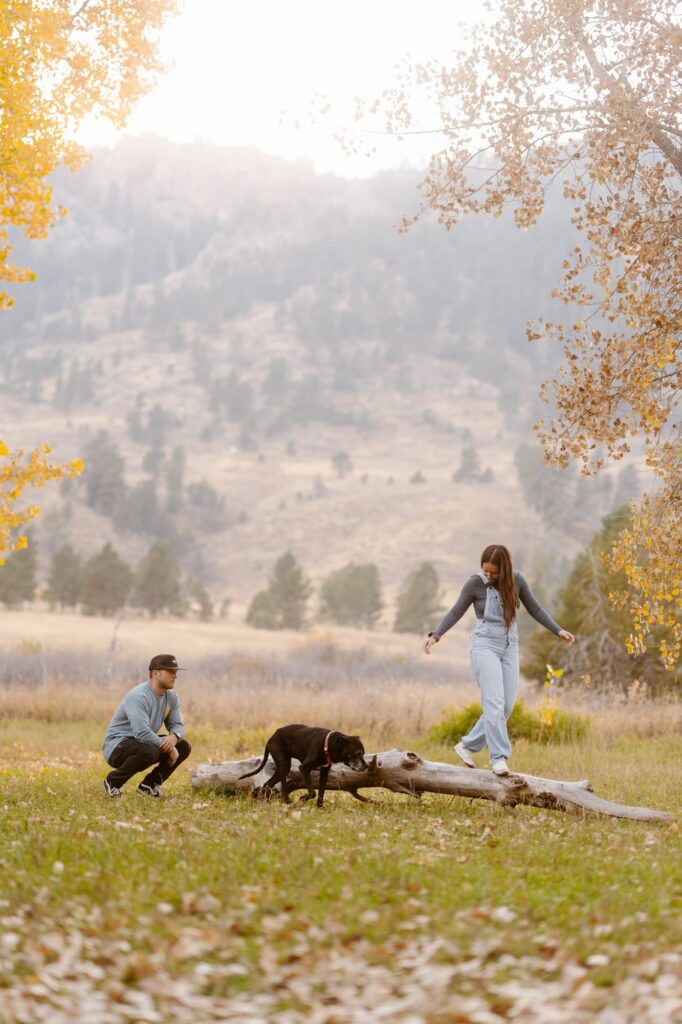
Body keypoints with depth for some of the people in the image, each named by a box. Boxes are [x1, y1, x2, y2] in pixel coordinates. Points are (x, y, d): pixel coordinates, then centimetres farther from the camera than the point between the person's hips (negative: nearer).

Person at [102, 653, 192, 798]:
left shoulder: (171, 696, 1)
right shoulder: (139, 696, -26)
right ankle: (113, 781, -12)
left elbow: (178, 725, 4)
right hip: (116, 746, -8)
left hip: (143, 743, 8)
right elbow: (142, 733, -34)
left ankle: (149, 784, 6)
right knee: (149, 752, -37)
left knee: (183, 747, -5)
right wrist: (168, 748, -25)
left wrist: (174, 737, -21)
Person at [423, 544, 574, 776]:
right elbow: (456, 612, -1)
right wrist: (436, 634, -13)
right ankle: (499, 757, -12)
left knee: (506, 706, 1)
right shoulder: (475, 583, -7)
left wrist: (558, 630, 5)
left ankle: (467, 746, 14)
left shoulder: (516, 580, 1)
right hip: (485, 646, -4)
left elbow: (534, 609, 11)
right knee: (495, 704, -15)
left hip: (509, 648, 4)